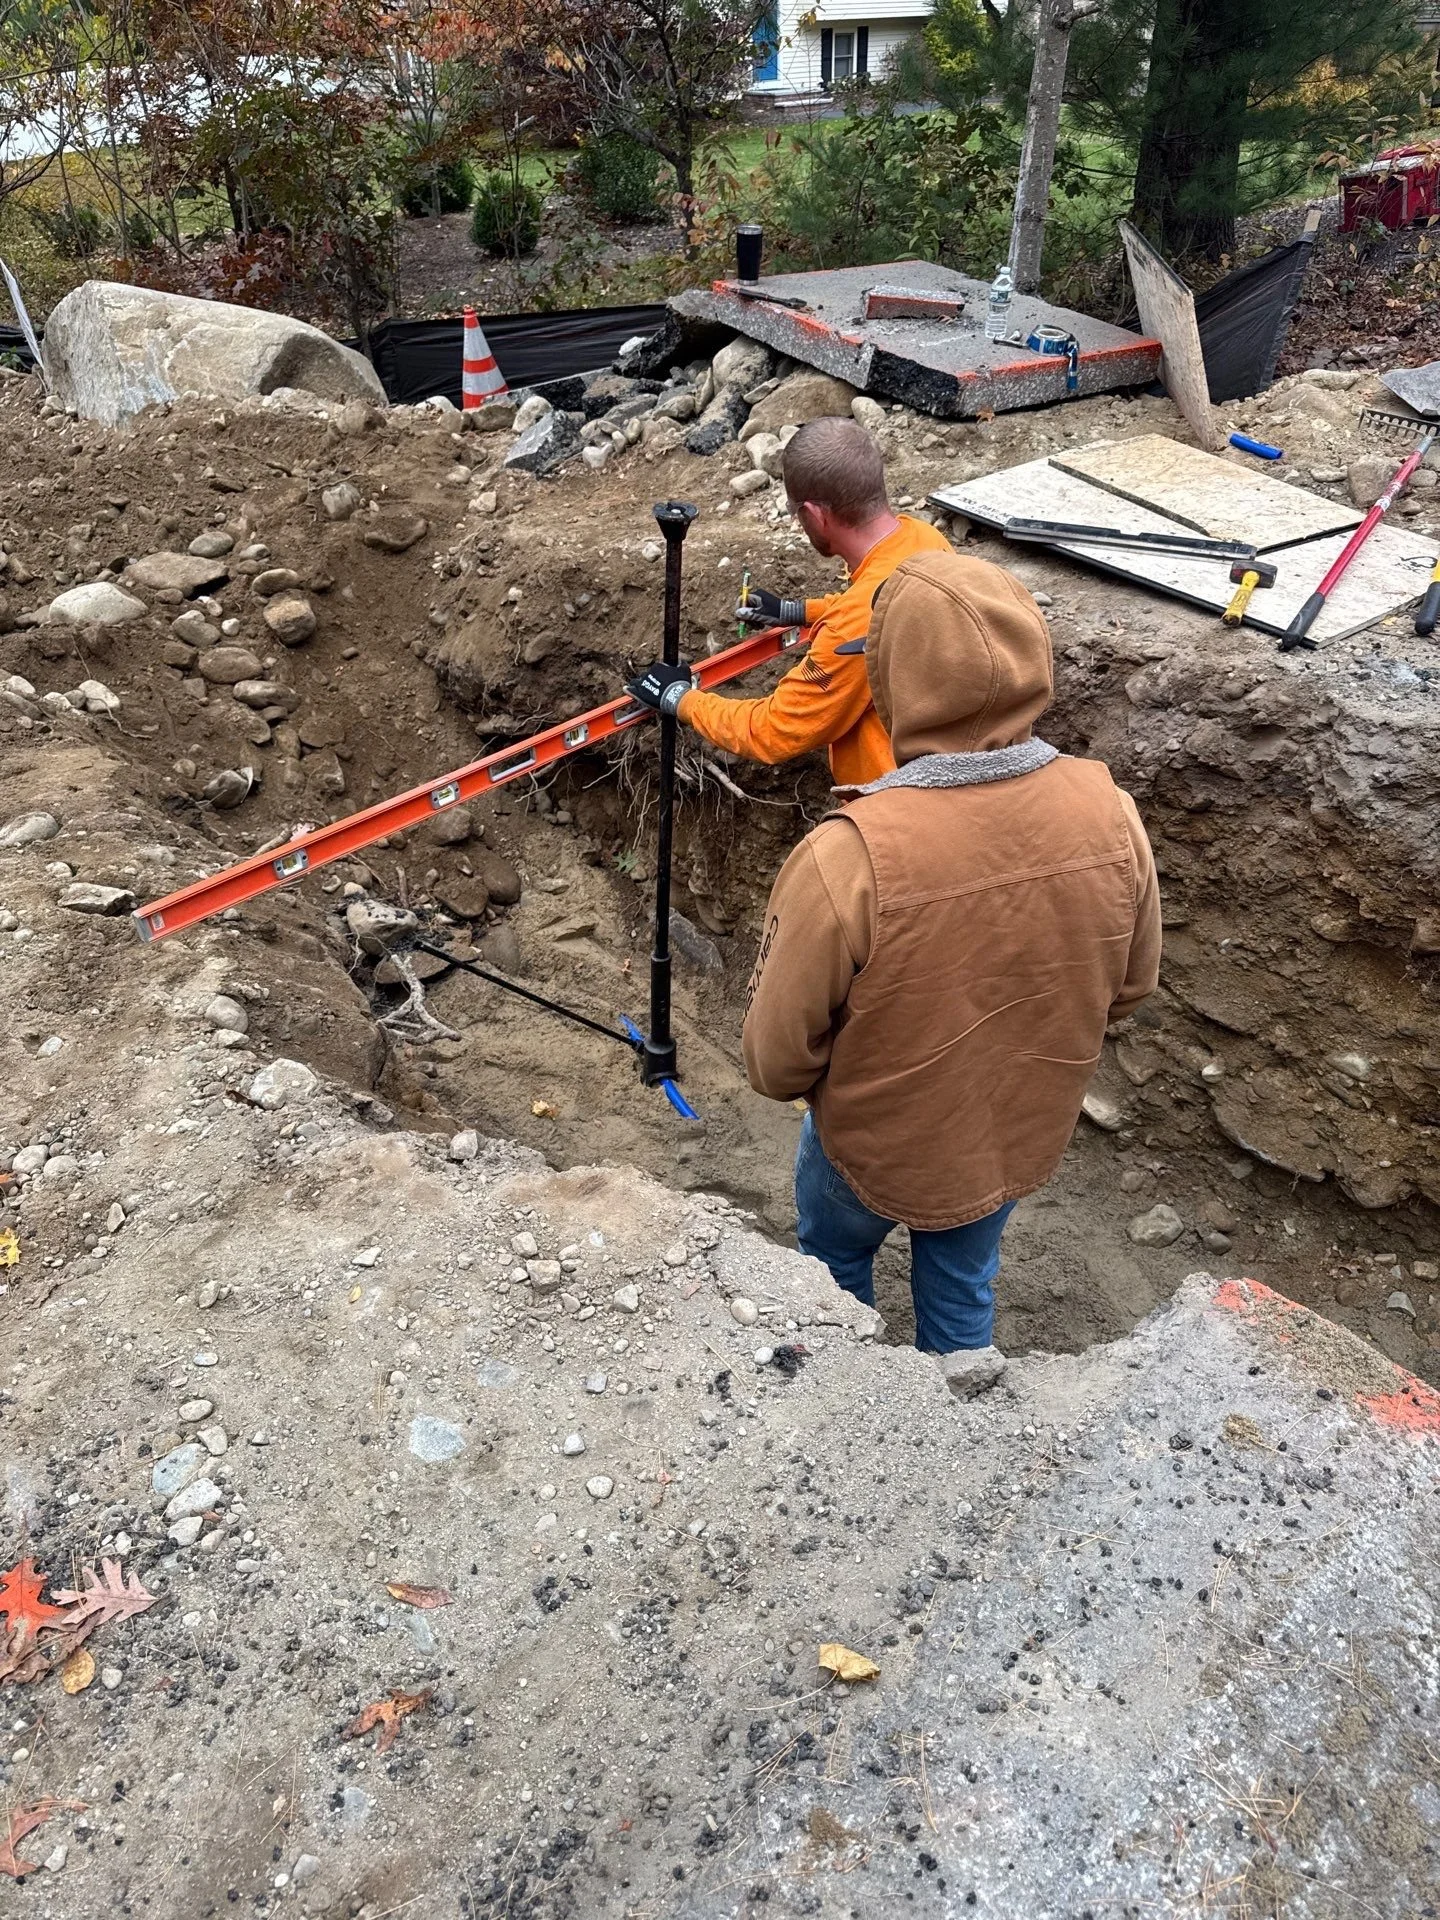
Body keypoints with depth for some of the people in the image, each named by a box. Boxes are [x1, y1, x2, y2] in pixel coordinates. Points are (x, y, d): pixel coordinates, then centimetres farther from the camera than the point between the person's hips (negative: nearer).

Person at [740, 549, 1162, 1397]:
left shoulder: (849, 858, -37)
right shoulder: (1110, 814, -22)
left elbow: (780, 1053, -23)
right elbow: (1130, 990, -5)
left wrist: (781, 1077, 0)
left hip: (878, 1152, -2)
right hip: (1025, 1139, 3)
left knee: (836, 1261, 30)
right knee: (965, 1271, 32)